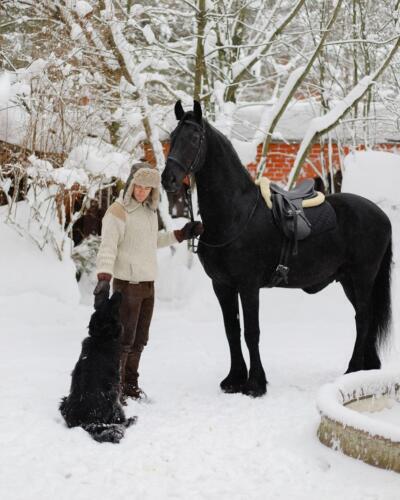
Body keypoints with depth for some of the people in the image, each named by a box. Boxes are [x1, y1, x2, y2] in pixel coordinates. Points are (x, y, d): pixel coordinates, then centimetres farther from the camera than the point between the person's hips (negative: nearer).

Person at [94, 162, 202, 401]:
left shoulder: (150, 210, 11)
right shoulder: (118, 211, -14)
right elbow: (108, 247, -22)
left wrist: (182, 234, 19)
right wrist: (103, 280, -34)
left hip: (148, 284, 8)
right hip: (127, 284, -8)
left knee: (140, 339, 15)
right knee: (124, 339, -4)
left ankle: (130, 384, 27)